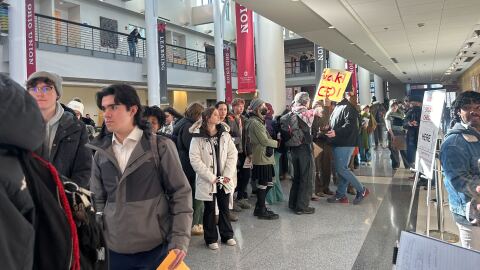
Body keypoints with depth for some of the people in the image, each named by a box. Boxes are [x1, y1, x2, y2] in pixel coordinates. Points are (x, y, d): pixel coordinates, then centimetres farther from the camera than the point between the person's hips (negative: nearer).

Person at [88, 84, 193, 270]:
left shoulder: (160, 146, -6)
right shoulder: (101, 153, 4)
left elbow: (180, 194, -5)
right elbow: (98, 200, 10)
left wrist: (180, 240, -11)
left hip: (156, 248, -3)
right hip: (114, 249, 3)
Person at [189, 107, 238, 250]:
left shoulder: (225, 134, 2)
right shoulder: (198, 137, -10)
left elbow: (232, 154, 1)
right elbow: (195, 160, -14)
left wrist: (228, 175, -8)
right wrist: (211, 177, -15)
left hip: (224, 180, 3)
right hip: (207, 181, -3)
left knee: (224, 208, 14)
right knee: (209, 209, 9)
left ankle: (227, 235, 30)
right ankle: (211, 238, 24)